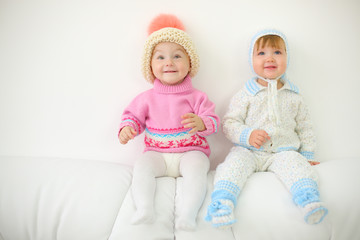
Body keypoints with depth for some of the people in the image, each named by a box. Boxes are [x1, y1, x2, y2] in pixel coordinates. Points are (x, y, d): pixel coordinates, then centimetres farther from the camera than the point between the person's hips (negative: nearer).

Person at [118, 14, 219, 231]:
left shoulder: (196, 97, 1)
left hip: (191, 150, -1)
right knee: (142, 166, -27)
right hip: (157, 153, 2)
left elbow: (212, 121, -4)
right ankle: (145, 210, -36)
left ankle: (188, 214, -39)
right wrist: (127, 128, -10)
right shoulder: (147, 98, 7)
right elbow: (133, 116, 14)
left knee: (196, 168, -33)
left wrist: (201, 123, -28)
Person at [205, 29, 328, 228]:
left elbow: (304, 127, 20)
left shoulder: (294, 97, 12)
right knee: (234, 163, -29)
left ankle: (309, 201, -38)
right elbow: (229, 123, -1)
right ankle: (222, 204, -38)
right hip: (248, 150, -1)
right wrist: (248, 135, -19)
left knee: (296, 165, -29)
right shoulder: (245, 94, 3)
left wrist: (307, 155, 14)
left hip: (283, 151, 2)